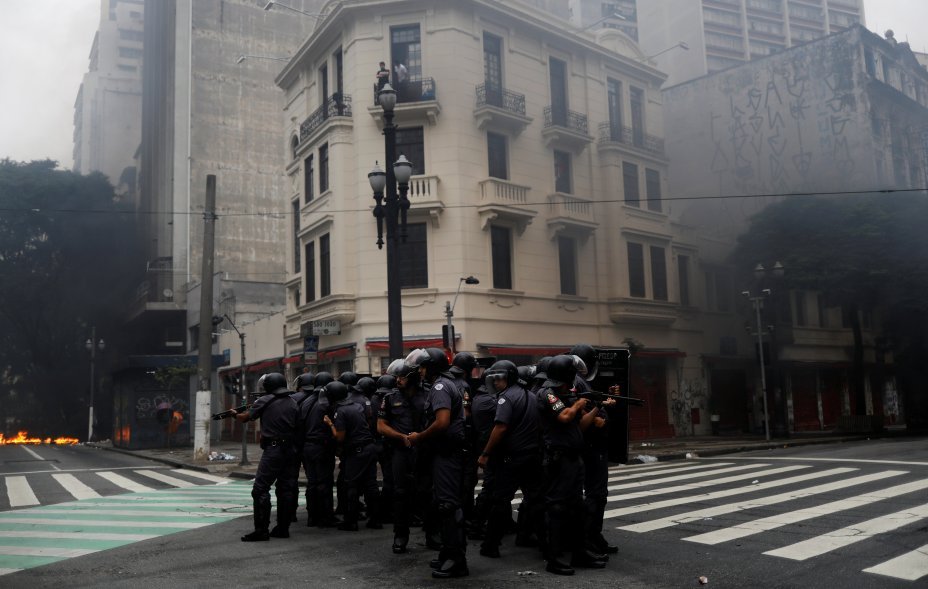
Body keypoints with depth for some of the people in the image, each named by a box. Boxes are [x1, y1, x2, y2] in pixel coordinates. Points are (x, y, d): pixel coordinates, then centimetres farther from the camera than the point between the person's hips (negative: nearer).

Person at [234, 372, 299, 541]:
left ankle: (261, 530, -6)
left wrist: (236, 414, 28)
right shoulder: (293, 402, 11)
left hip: (273, 450, -6)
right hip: (291, 450, 6)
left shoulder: (265, 401, -3)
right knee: (286, 489, 11)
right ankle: (283, 528, 15)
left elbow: (245, 418, 7)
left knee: (261, 489, -2)